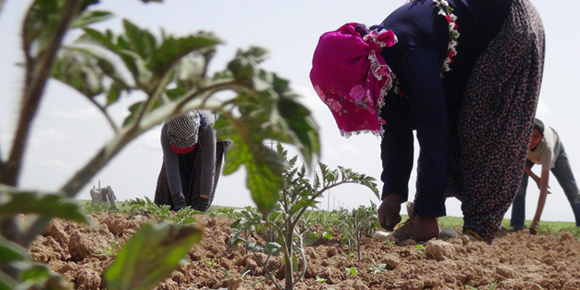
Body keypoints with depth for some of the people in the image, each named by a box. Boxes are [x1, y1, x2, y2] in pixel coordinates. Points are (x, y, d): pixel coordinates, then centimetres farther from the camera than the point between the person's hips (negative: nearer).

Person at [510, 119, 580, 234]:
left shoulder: (546, 146, -49)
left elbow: (544, 186, -49)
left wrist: (536, 220, -52)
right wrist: (535, 178, -23)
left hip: (555, 148, -2)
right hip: (527, 155, 2)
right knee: (519, 185, -18)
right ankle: (517, 226, -13)